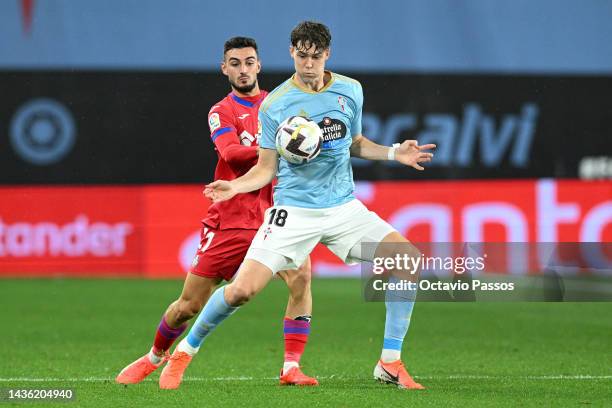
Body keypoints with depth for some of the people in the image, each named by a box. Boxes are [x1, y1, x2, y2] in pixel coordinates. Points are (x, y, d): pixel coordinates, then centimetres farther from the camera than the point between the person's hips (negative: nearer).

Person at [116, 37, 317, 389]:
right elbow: (232, 153, -19)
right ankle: (156, 357, 34)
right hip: (230, 222, -2)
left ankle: (291, 368, -20)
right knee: (189, 305, 5)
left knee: (301, 277, -26)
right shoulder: (221, 112, 0)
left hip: (273, 216, 2)